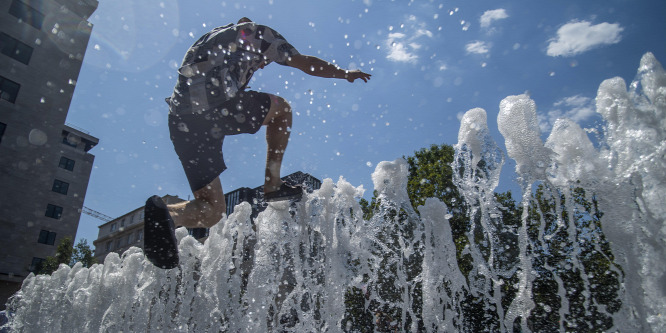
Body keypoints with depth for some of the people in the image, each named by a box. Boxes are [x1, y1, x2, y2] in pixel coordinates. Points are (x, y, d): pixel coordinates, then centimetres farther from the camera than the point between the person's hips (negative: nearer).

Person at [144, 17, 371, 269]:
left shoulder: (209, 40, 38)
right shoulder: (256, 33, 20)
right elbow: (306, 64, 17)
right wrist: (346, 74, 30)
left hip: (181, 121, 7)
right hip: (219, 106, -6)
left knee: (211, 212, 11)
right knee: (282, 109, 22)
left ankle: (166, 214, -21)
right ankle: (272, 185, 10)